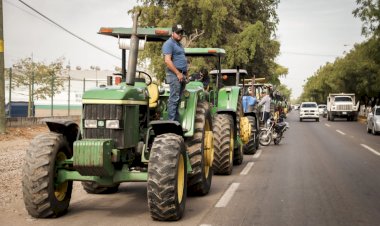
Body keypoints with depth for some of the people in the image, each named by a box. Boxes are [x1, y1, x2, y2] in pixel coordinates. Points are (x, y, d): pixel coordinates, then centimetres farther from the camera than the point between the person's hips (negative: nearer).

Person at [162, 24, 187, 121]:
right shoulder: (169, 44, -8)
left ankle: (177, 121, 14)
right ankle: (172, 121, -10)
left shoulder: (179, 44, 23)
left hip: (181, 75, 9)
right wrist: (178, 73, -20)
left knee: (177, 99, 10)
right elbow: (167, 61, -18)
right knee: (174, 99, -11)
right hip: (174, 74, -9)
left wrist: (185, 73, 19)